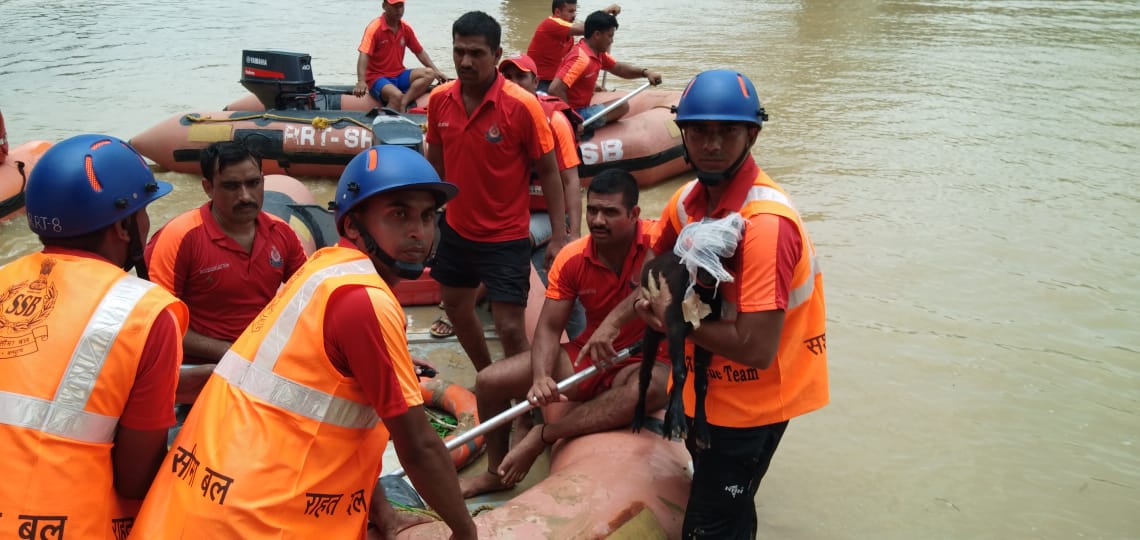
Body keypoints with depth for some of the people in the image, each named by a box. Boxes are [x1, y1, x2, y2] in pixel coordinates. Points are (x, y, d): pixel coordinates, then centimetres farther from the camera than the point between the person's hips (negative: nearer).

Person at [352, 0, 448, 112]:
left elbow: (420, 52, 16)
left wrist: (436, 71, 4)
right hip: (377, 77, -7)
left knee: (429, 74, -17)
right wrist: (361, 82, -39)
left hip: (399, 75, 7)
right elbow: (364, 55, -23)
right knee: (397, 95, -37)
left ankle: (402, 104, -27)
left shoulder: (406, 28, 5)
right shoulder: (375, 27, -12)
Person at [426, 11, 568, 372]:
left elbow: (548, 172, -12)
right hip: (455, 229, 6)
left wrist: (559, 236, -14)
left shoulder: (522, 106, -20)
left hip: (506, 237, -6)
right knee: (456, 309, 23)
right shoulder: (439, 100, -6)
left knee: (510, 329, -8)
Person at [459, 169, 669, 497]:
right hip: (586, 358, 5)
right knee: (489, 381, -4)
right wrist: (541, 378, -25)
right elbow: (549, 328, -6)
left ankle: (542, 436, -26)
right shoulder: (572, 259, -7)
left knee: (648, 390, -42)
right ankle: (497, 472, 18)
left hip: (644, 362, -4)